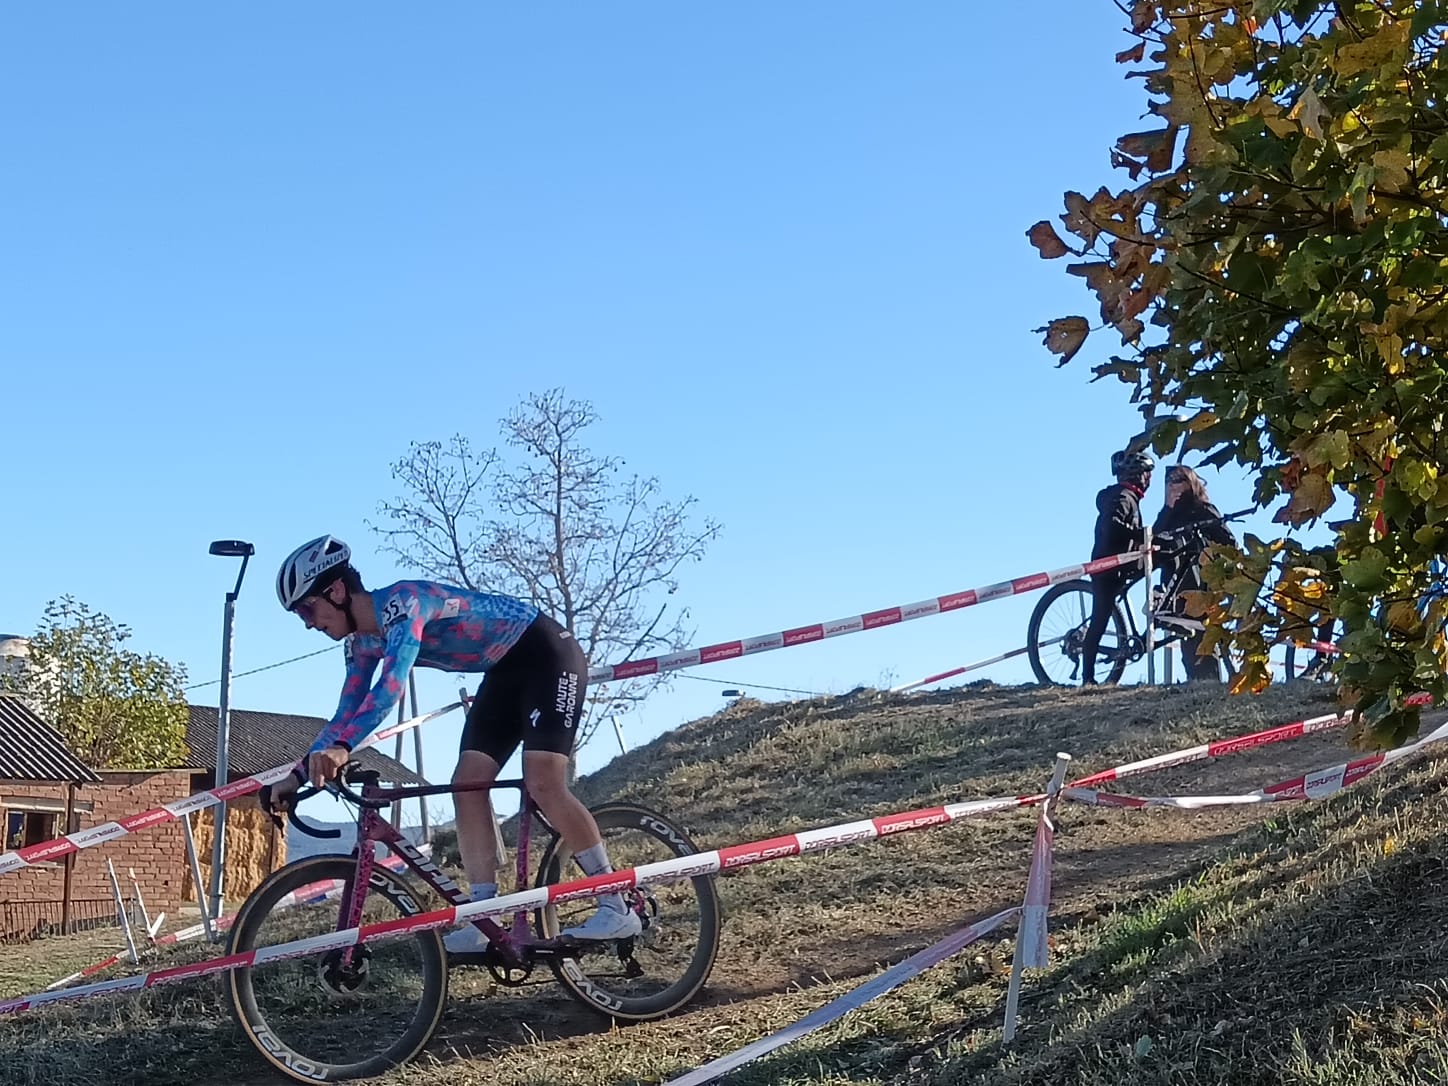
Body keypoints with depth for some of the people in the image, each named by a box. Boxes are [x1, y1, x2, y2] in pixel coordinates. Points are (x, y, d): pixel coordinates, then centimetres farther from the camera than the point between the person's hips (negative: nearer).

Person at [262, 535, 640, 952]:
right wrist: (300, 774, 3)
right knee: (467, 785, -4)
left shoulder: (402, 602, -26)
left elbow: (391, 687, -40)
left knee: (543, 785, -21)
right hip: (505, 670, 9)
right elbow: (347, 714, 10)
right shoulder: (363, 641, 3)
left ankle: (618, 907, -16)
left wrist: (341, 748, -50)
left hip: (547, 654, -9)